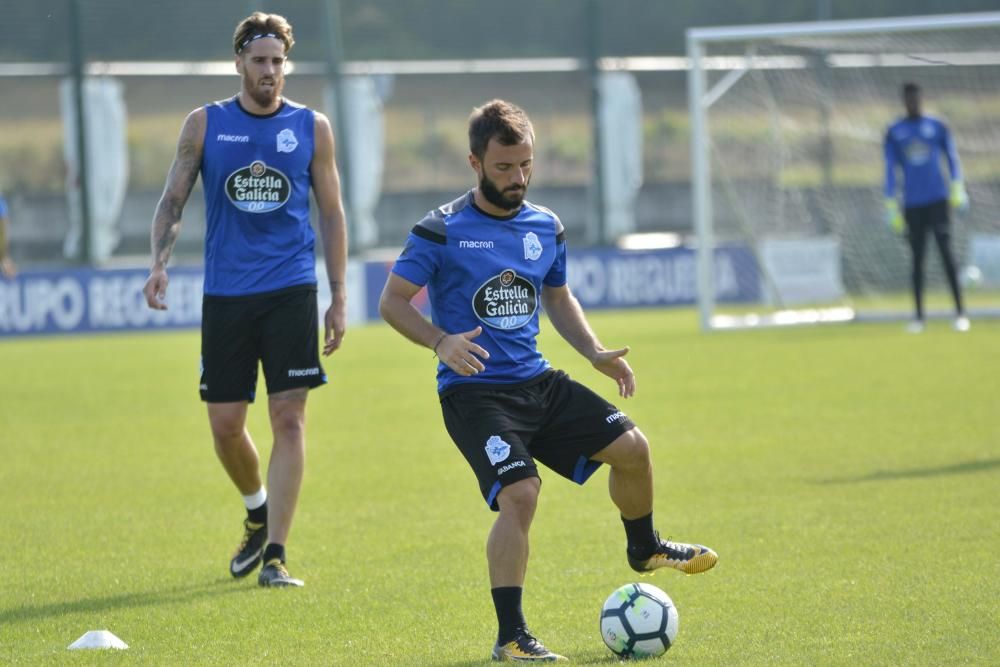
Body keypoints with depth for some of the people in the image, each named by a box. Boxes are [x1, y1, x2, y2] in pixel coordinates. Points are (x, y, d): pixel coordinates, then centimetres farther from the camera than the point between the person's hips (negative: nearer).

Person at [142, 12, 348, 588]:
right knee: (225, 425, 3)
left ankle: (274, 555, -9)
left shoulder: (312, 128, 4)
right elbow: (173, 200, 7)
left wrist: (339, 297, 4)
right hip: (225, 296, 1)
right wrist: (160, 263, -11)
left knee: (289, 417, -10)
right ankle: (258, 513, 33)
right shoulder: (205, 125, 4)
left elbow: (331, 213, 9)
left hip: (291, 292, -1)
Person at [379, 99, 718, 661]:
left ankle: (644, 548, 31)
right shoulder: (442, 231, -10)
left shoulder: (546, 228, 8)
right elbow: (393, 301, -6)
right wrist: (441, 341, -22)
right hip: (474, 390, -6)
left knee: (631, 446, 0)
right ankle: (510, 637, -12)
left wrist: (596, 352, 9)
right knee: (521, 494, -23)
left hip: (539, 383, 6)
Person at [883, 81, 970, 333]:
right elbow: (890, 170, 9)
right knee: (917, 258, 2)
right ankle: (918, 316, 8)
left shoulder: (937, 127, 6)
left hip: (937, 199, -2)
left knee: (946, 252, -11)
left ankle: (960, 312, -13)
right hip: (912, 204, 2)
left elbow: (952, 158, 9)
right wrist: (891, 207, 4)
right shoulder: (894, 133, 8)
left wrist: (957, 189, -4)